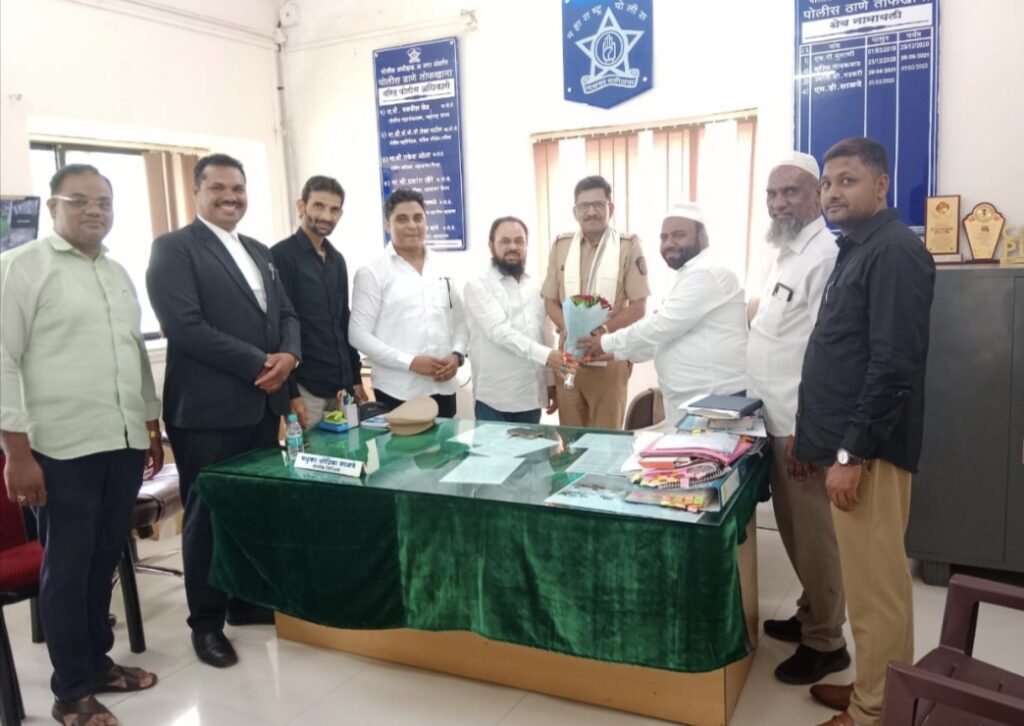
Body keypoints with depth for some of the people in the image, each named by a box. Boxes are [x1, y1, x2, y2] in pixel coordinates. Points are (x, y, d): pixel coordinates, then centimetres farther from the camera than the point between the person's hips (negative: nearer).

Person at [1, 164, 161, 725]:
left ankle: (98, 662, 33)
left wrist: (152, 426, 19)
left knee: (105, 561, 16)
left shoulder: (118, 273, 14)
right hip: (63, 448, -6)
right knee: (67, 569, 6)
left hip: (124, 444, 6)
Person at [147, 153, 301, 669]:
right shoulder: (173, 248, -6)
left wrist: (288, 356, -7)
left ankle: (248, 601, 32)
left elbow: (286, 313, 15)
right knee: (208, 515, 6)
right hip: (207, 409, -6)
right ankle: (206, 622, 21)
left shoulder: (260, 252, 17)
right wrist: (257, 364, -18)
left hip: (263, 404, 7)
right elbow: (185, 326, -17)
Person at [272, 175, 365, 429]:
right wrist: (290, 391, -15)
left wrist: (355, 378, 14)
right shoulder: (281, 256, -8)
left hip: (342, 386, 6)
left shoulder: (337, 259, 13)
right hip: (306, 388, -6)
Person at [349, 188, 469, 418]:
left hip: (443, 388, 4)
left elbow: (460, 321, 15)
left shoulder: (442, 269, 10)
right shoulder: (372, 273, -4)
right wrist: (410, 362, -15)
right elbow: (358, 333, -8)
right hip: (397, 393, -4)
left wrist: (457, 354, -5)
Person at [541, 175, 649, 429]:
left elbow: (638, 306, -4)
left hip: (610, 356, -3)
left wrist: (604, 329, -18)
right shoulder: (560, 246, 8)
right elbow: (550, 301, 9)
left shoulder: (629, 246, -3)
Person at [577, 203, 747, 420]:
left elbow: (662, 327, -19)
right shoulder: (691, 275, 20)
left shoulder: (705, 274, -15)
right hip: (691, 401, 10)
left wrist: (607, 342, -7)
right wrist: (614, 352, 16)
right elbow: (666, 337, 23)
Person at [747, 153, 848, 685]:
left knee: (812, 533, 2)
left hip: (801, 425, -9)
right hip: (778, 420, 9)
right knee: (793, 528, 18)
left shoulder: (824, 255, -16)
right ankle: (810, 615, 34)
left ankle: (825, 642, 17)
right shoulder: (786, 254, 15)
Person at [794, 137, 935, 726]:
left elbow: (893, 366, -21)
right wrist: (813, 434, 18)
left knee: (876, 585, 1)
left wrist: (851, 453, -20)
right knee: (867, 581, 17)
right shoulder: (857, 249, 17)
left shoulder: (895, 251, -14)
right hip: (847, 441, 10)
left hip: (867, 449, -10)